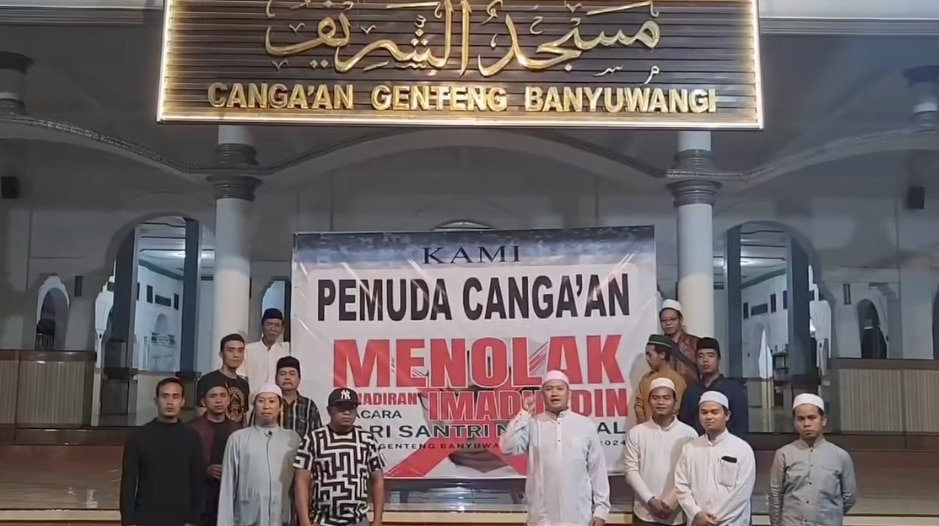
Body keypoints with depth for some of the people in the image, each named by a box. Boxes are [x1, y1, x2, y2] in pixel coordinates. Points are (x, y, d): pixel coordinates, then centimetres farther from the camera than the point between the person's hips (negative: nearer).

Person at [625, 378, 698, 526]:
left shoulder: (689, 433, 0)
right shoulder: (636, 433, 2)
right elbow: (631, 471, -1)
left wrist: (673, 500, -11)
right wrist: (651, 500, -11)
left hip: (677, 514, 0)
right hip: (645, 513, 0)